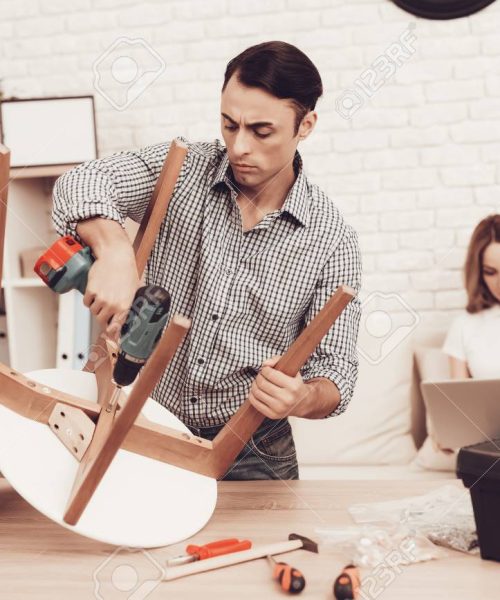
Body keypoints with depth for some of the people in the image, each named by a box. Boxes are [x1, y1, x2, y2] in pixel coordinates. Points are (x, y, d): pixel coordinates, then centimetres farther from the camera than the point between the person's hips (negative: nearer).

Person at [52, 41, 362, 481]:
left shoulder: (332, 238, -10)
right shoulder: (183, 169, -7)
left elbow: (337, 369, -9)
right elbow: (83, 183, -22)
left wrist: (302, 399, -33)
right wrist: (115, 250, -43)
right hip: (148, 430, 1)